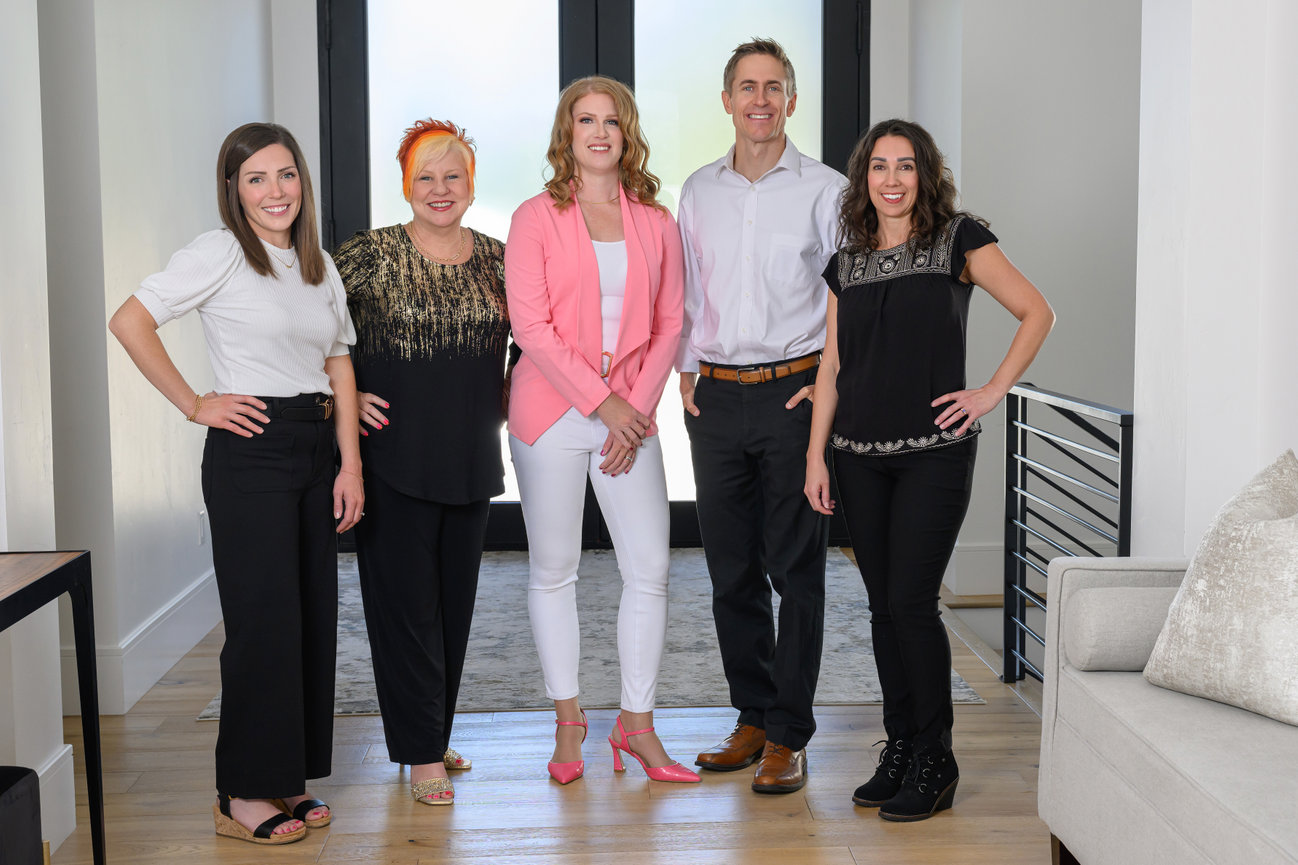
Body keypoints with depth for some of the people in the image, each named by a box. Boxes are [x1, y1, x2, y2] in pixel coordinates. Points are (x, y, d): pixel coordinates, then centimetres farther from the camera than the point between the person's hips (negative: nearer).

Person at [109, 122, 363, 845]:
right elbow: (132, 321, -11)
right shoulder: (221, 252, -6)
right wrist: (195, 405, -9)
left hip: (315, 448, 7)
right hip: (251, 451, -6)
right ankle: (244, 795, 8)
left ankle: (288, 777, 21)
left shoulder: (320, 264, 13)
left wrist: (351, 465, 6)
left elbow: (341, 367, 13)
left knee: (315, 614, 8)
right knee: (265, 619, -5)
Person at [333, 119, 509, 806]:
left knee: (455, 600, 12)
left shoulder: (496, 260, 6)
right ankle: (422, 755, 9)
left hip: (471, 460, 4)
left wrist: (508, 397, 10)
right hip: (393, 459, -4)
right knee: (405, 601, -1)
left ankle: (436, 735, 28)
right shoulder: (369, 255, -5)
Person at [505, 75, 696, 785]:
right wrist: (602, 400, -12)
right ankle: (568, 724, 20)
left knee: (650, 569, -1)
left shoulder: (656, 223, 9)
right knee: (553, 570, 5)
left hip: (630, 416, 3)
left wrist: (639, 407, -4)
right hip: (553, 413, -2)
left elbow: (667, 325, 8)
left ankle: (636, 723, 13)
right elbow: (530, 326, -8)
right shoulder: (536, 219, -1)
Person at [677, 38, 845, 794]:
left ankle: (789, 736, 8)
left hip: (793, 391, -4)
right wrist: (686, 371, 9)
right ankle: (752, 717, 21)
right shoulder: (699, 191, 12)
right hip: (715, 396, 4)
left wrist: (829, 381, -7)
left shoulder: (826, 190, 0)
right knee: (731, 568, 8)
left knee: (797, 568, -1)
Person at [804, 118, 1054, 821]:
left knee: (911, 601, -8)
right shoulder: (846, 263, 11)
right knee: (882, 605, 8)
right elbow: (831, 367, 12)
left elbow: (1036, 313, 2)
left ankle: (934, 763, 6)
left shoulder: (958, 241, -1)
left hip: (934, 452, -4)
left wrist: (992, 392, -5)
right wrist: (816, 454, 7)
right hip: (861, 457, 5)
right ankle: (899, 749, 20)